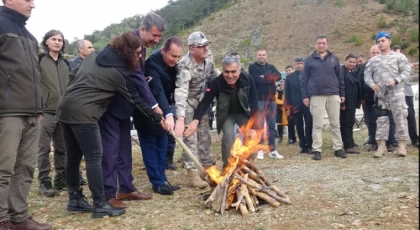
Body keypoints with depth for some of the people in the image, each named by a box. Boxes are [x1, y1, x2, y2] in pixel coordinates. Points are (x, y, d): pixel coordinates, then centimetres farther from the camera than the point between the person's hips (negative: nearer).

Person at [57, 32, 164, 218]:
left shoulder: (93, 56, 15)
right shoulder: (121, 72, -7)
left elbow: (72, 75, 20)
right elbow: (136, 100, 1)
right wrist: (157, 118, 10)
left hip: (66, 108, 9)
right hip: (83, 113, -9)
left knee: (73, 157, 13)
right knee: (94, 157, -6)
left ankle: (75, 199, 22)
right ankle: (100, 204, -4)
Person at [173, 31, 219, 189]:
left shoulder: (208, 60, -10)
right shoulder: (185, 65, -33)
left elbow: (214, 74, 13)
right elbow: (181, 92, -46)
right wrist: (180, 119, -56)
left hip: (200, 100, 7)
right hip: (186, 102, -7)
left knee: (204, 135, 13)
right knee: (190, 137, -10)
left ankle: (208, 166, 28)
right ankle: (193, 174, -5)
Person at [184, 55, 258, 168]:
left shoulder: (248, 79, -25)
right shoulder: (217, 82, -30)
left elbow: (254, 101, -18)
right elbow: (205, 102, -34)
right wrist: (196, 120, -48)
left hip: (243, 113, 2)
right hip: (226, 115, -2)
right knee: (228, 135, -23)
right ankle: (227, 166, -5)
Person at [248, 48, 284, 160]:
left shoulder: (271, 67, 16)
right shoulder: (252, 67, 2)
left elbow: (278, 76, -2)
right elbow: (256, 79, -15)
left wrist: (265, 77, -13)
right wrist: (270, 79, -9)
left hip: (271, 98, 5)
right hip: (259, 99, -5)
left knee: (272, 125, 6)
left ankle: (272, 150, 12)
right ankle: (260, 150, 2)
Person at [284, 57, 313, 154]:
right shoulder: (289, 77, 8)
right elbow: (287, 93, 5)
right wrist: (289, 105, -2)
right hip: (295, 105, 1)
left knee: (309, 125, -4)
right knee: (299, 126, 6)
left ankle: (308, 145, 1)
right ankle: (302, 145, 13)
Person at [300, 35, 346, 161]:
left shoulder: (334, 59, 11)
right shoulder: (309, 60, 6)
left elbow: (340, 78, 13)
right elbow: (304, 80, 4)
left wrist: (342, 94, 9)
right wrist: (305, 96, -2)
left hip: (333, 95, 2)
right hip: (316, 96, -2)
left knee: (335, 124, 6)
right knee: (317, 125, 0)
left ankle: (338, 148, 14)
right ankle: (317, 150, 5)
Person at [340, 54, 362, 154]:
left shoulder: (352, 73, 17)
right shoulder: (341, 71, -13)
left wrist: (357, 102, 15)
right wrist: (342, 103, -24)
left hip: (352, 103, 9)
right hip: (345, 103, -9)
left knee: (350, 122, 16)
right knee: (346, 123, -6)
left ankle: (349, 143, 27)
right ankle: (348, 146, -3)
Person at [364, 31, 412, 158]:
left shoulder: (398, 56, 5)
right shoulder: (373, 60, 14)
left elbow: (406, 71, -1)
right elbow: (367, 75, 11)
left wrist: (396, 80, -17)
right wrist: (372, 84, -8)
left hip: (396, 92, -3)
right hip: (380, 94, 3)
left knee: (400, 118, -4)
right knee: (381, 119, 3)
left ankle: (402, 145, 2)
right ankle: (381, 146, 7)